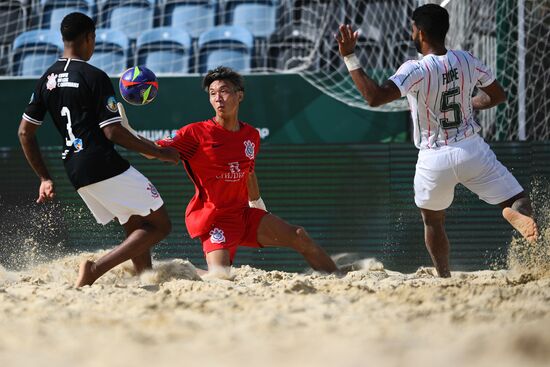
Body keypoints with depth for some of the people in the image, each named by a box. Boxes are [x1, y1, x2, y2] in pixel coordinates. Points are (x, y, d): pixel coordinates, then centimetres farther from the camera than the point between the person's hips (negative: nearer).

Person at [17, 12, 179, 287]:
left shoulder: (47, 80, 12)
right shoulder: (94, 77, -9)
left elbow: (24, 133, 13)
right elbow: (113, 132, -13)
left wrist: (45, 178, 21)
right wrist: (158, 152, -2)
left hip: (75, 172, 8)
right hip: (104, 165, -8)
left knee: (135, 228, 19)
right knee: (160, 225, -3)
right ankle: (97, 269, -18)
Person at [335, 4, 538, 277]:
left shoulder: (416, 70, -17)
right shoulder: (467, 61, -2)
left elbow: (374, 97, -30)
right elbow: (498, 96, 12)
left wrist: (349, 58, -25)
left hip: (434, 160, -2)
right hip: (472, 151, 2)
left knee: (433, 221, 24)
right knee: (517, 201, 3)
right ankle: (519, 215, -33)